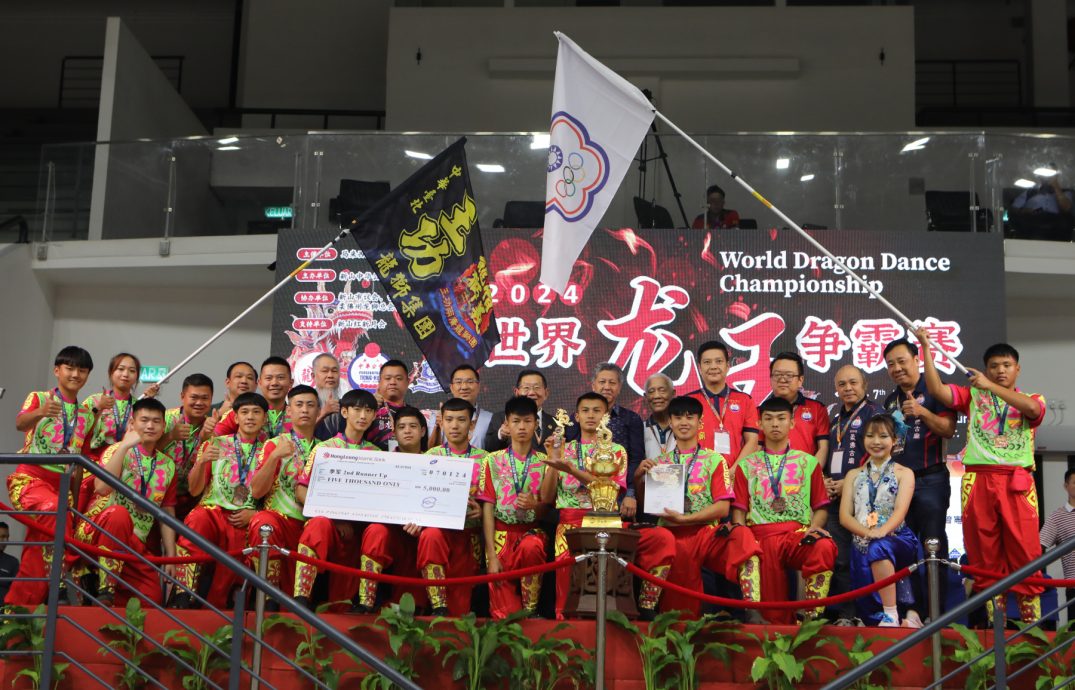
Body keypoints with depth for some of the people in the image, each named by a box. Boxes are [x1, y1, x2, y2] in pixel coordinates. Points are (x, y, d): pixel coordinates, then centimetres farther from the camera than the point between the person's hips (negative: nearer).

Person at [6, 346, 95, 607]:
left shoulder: (87, 415, 15)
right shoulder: (39, 398, 2)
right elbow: (20, 423, -20)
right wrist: (40, 413, -42)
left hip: (61, 484, 6)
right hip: (30, 477, -6)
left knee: (38, 546, 0)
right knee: (52, 510, -33)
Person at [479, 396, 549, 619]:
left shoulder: (544, 462, 8)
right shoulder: (493, 461, 6)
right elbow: (487, 508, 1)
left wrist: (535, 505, -18)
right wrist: (491, 555, -8)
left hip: (532, 531, 0)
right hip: (501, 532, 0)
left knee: (531, 546, -37)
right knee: (504, 614, -14)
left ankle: (530, 609, -19)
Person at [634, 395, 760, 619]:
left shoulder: (714, 460, 12)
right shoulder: (660, 462, 20)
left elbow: (723, 507, 0)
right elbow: (645, 504, 14)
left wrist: (684, 519, -12)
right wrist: (638, 477, -5)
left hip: (706, 532, -1)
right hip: (671, 534, 1)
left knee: (743, 536, -33)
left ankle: (753, 612, -35)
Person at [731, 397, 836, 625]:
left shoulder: (808, 462, 22)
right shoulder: (746, 464, 23)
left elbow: (821, 507, 15)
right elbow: (739, 509, 14)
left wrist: (814, 527, -8)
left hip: (800, 533, 0)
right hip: (761, 533, 0)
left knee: (825, 548, -37)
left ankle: (811, 617, -28)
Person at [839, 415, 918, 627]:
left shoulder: (903, 473, 9)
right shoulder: (854, 475, 18)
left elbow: (900, 510, -8)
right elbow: (844, 516, 6)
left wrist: (881, 531, -29)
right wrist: (867, 531, -15)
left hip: (896, 539, -3)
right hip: (862, 544, 3)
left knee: (878, 548, -40)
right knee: (870, 613, -11)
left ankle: (892, 616, -34)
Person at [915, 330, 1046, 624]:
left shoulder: (1031, 399, 15)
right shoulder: (973, 395, 16)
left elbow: (1032, 408, -9)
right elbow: (937, 390, 2)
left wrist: (991, 387, -11)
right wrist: (926, 348, -1)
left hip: (1017, 482, -1)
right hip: (978, 480, 1)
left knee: (1025, 551, -6)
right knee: (985, 555, 1)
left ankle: (1033, 627, -1)